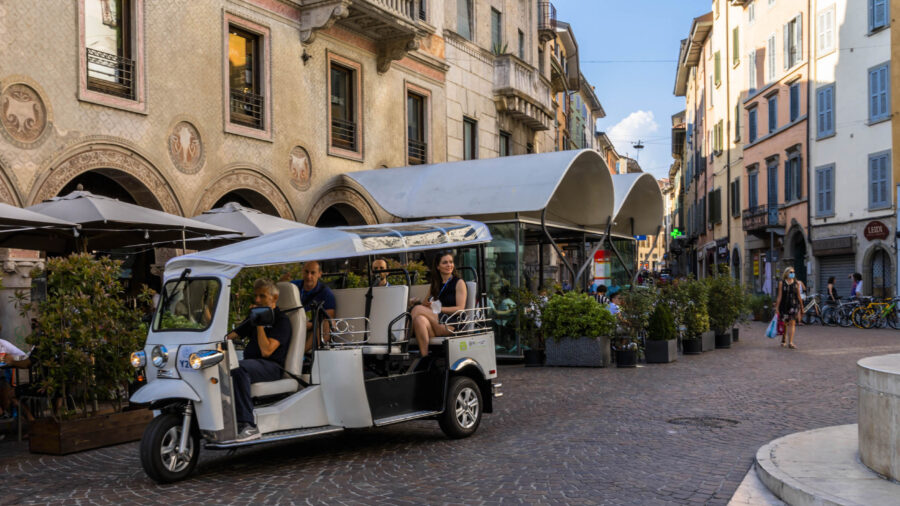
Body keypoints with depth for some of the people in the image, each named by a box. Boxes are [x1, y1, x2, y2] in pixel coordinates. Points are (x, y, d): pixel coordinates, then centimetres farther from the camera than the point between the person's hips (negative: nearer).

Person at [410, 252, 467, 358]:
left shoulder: (459, 283, 8)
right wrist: (426, 304, -4)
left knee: (418, 309, -24)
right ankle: (424, 357, -34)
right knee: (420, 320, -31)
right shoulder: (434, 285, 24)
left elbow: (460, 308, -2)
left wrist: (439, 308, -11)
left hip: (452, 324, -5)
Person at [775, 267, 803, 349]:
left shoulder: (797, 283, 4)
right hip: (784, 305, 0)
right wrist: (777, 308, -2)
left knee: (792, 323, -9)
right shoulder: (781, 283, 2)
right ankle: (783, 340, 31)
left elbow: (798, 296, 9)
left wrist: (799, 308, 11)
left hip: (794, 305, 0)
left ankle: (790, 343, -11)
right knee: (784, 324, 10)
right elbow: (779, 296, 1)